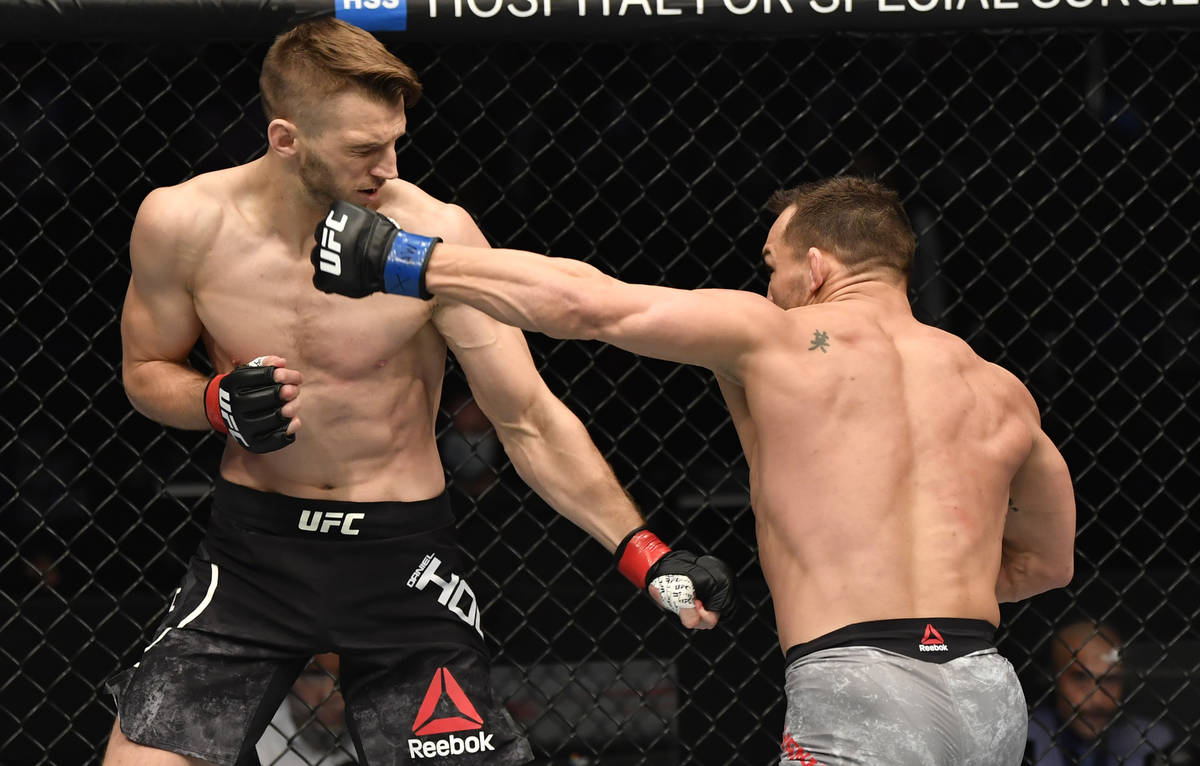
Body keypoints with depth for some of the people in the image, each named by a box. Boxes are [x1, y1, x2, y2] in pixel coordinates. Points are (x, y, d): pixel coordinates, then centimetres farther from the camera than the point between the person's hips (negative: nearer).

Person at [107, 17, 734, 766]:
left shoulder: (437, 235, -16)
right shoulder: (182, 223, -10)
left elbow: (529, 421, -12)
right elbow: (146, 370, 7)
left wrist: (643, 551, -20)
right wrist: (219, 403, -16)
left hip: (400, 556, -1)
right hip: (254, 544, 1)